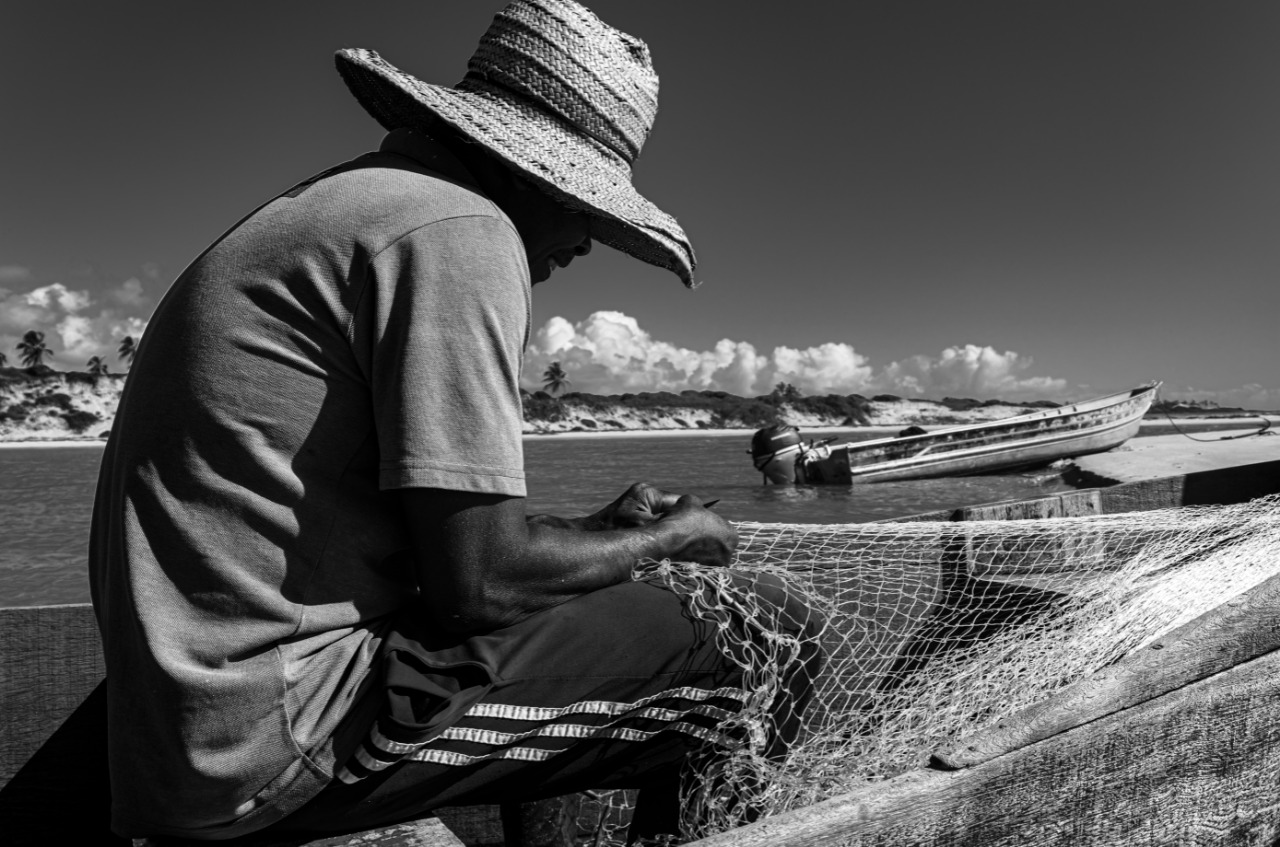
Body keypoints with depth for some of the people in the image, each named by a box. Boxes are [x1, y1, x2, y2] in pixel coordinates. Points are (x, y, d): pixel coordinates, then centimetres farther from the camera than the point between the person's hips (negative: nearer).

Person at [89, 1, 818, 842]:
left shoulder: (341, 206, 13)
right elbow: (479, 580, -20)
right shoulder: (459, 229, -17)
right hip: (275, 739, -9)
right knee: (730, 649, -6)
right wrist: (662, 535, -3)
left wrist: (602, 527, 11)